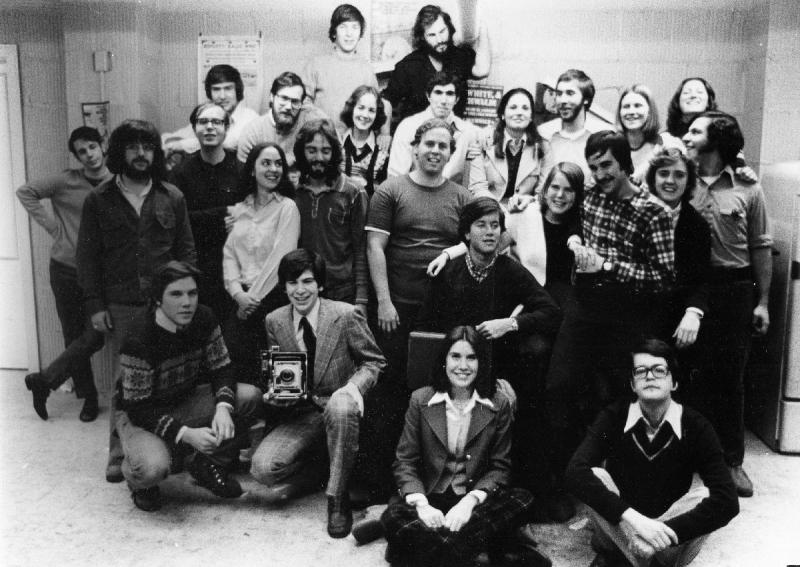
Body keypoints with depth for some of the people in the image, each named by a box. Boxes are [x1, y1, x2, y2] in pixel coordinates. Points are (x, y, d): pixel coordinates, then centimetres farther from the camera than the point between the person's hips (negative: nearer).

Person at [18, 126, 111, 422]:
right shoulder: (66, 181, -3)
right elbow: (26, 192, 2)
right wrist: (53, 225, -4)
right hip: (66, 268, -1)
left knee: (95, 336, -4)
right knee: (74, 336, 6)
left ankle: (43, 380, 15)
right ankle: (88, 396, 17)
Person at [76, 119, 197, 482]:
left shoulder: (172, 197, 7)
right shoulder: (98, 200, 4)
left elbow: (186, 251, 8)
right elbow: (87, 256, 3)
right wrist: (95, 305, -3)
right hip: (119, 307, 0)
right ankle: (120, 452, 14)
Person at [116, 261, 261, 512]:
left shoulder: (204, 320, -11)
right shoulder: (138, 342, -28)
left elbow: (221, 369, -5)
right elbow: (138, 408, -24)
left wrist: (223, 408, -26)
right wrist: (185, 434, -35)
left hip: (187, 401, 6)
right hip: (141, 416, -5)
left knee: (250, 397, -16)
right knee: (152, 468, -36)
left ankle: (210, 463, 5)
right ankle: (141, 482, 5)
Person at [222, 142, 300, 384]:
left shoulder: (287, 207, -1)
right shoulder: (239, 210, 13)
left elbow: (280, 257, -9)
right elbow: (229, 254, 9)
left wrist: (254, 298, -9)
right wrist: (238, 293, -7)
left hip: (273, 296, -4)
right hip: (242, 298, 4)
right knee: (230, 345, -12)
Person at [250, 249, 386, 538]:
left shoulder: (346, 315, -10)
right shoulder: (274, 322, 1)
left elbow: (373, 362, 0)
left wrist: (353, 386, -21)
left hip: (337, 404, -3)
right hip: (300, 414, 3)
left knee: (341, 406, -41)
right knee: (263, 468, -22)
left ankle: (337, 496, -20)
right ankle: (317, 470, 12)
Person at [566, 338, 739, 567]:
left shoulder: (695, 426, -15)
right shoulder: (613, 417, -15)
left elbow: (728, 501, -25)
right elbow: (575, 471, -30)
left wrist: (667, 531, -36)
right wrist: (632, 518, -41)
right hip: (620, 525, -1)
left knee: (708, 497, -28)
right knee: (594, 477, -28)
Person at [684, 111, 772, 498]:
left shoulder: (748, 190, 1)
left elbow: (761, 248, 3)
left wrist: (763, 302, 1)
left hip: (734, 288, -1)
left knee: (729, 377, 7)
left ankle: (732, 461, 19)